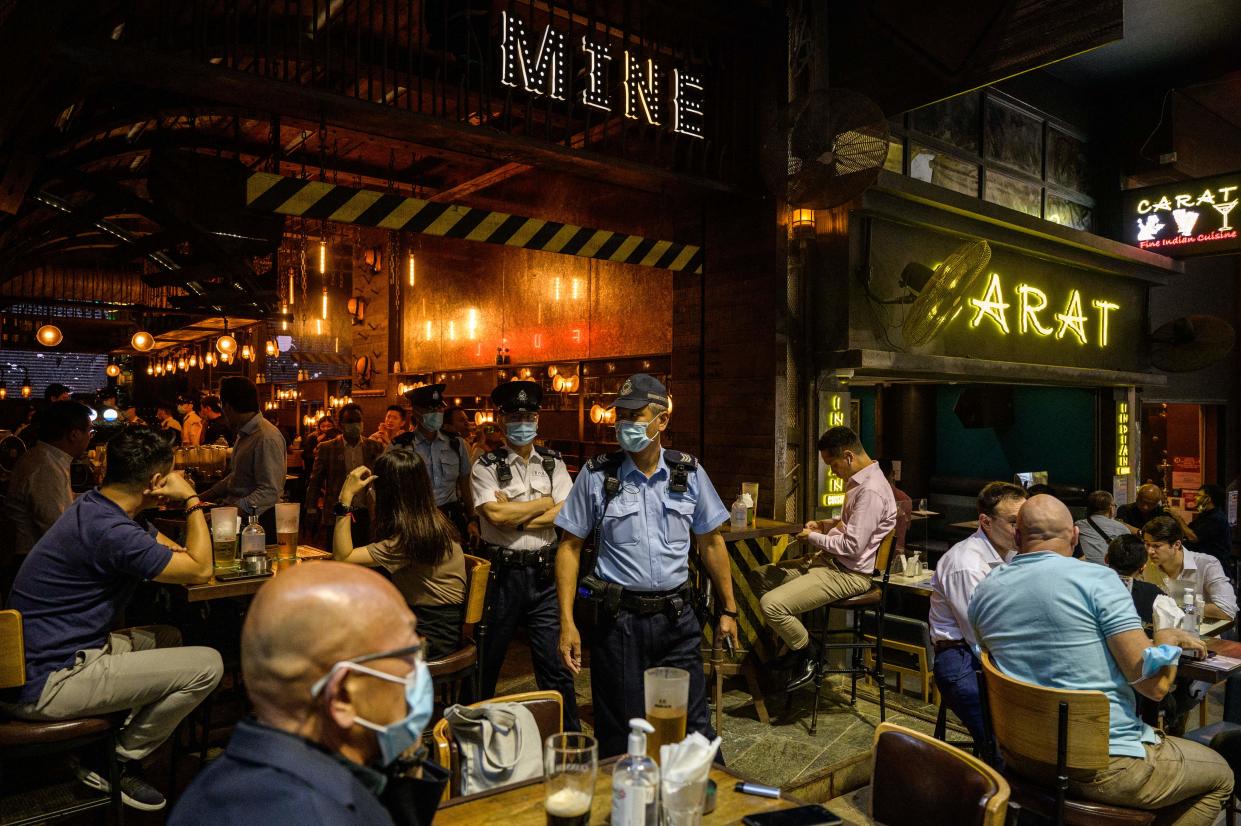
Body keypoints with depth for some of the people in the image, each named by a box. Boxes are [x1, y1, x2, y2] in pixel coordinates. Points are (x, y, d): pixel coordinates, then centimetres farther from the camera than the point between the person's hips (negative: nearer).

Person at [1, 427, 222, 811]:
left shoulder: (94, 506, 8)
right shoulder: (110, 531, -26)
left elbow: (173, 549, 16)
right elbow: (200, 569, -16)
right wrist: (192, 500, -8)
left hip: (33, 661, 11)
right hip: (46, 684, -11)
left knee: (168, 637, 23)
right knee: (207, 664, -15)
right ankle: (123, 763, 7)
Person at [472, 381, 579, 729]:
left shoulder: (553, 463, 7)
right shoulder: (486, 466, -2)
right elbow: (496, 515, -16)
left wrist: (515, 517, -13)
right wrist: (545, 502, -6)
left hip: (544, 574, 2)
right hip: (501, 573, -2)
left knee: (555, 665, 5)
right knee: (486, 663, 13)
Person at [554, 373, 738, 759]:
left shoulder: (689, 472, 3)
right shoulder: (596, 475, -3)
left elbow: (711, 543, 10)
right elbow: (570, 547, -1)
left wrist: (728, 609, 11)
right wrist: (567, 622, -7)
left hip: (677, 617, 2)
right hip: (619, 621, -1)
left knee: (693, 728, 10)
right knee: (621, 737, 10)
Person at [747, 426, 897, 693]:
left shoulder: (871, 491, -22)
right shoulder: (858, 480, 12)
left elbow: (853, 546, -24)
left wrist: (814, 538, -10)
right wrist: (824, 525, 10)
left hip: (849, 574, -11)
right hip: (830, 562, 11)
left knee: (771, 604, -24)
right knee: (758, 577, 12)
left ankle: (808, 653, 4)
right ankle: (798, 643, 18)